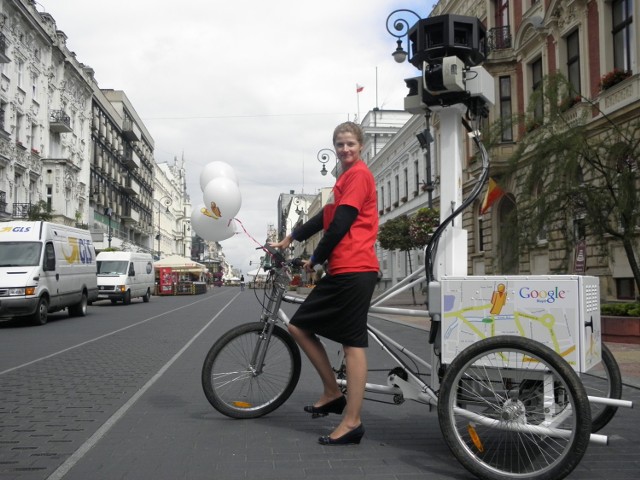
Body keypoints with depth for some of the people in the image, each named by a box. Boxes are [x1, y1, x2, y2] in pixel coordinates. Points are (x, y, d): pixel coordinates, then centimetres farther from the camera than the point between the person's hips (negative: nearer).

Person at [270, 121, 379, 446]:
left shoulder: (358, 173, -6)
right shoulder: (346, 177, 25)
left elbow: (341, 224, -14)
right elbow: (326, 218, 27)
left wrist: (315, 259, -5)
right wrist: (288, 240, 26)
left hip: (354, 270, -10)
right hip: (341, 270, 10)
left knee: (353, 343, -8)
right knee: (299, 326, 10)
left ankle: (352, 422, -2)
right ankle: (332, 393, 17)